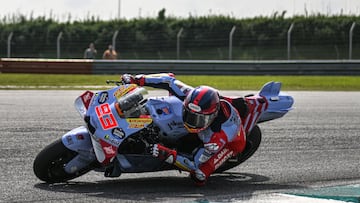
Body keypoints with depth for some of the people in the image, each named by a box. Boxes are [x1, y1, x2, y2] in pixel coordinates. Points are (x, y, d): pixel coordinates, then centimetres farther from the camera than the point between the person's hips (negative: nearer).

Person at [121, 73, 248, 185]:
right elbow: (169, 80, -22)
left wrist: (168, 155, -53)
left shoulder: (221, 133, -46)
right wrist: (137, 80, -31)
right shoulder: (193, 96, -35)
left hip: (232, 142, -6)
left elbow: (195, 163, -40)